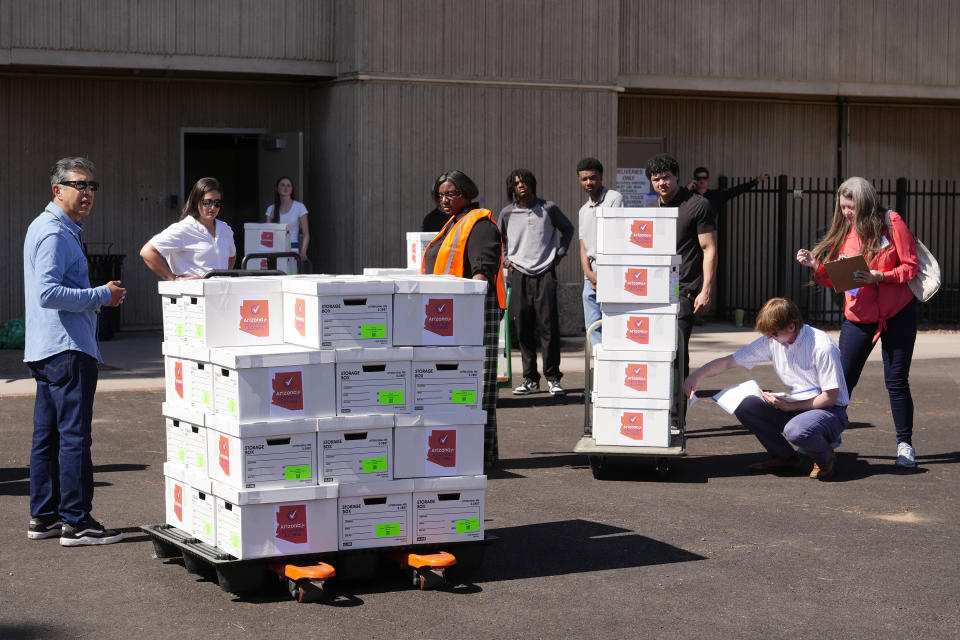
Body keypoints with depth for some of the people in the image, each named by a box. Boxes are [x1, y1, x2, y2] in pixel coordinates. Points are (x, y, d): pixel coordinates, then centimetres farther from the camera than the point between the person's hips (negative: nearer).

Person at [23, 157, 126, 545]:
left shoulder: (57, 229, 19)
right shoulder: (54, 234, -14)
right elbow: (49, 294, -22)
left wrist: (99, 296, 14)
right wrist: (102, 295, -16)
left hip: (46, 350, 11)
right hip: (67, 349, -11)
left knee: (47, 436, 13)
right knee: (75, 437, -8)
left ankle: (43, 517, 19)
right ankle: (76, 522, -6)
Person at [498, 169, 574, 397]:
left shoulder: (548, 208, 4)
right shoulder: (507, 213, 7)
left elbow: (567, 228, 20)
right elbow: (499, 239, 24)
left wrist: (560, 253, 10)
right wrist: (507, 261, 12)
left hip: (545, 273, -2)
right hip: (519, 275, 2)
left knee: (548, 326, -7)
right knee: (524, 328, 1)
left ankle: (552, 377, 1)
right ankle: (530, 379, 8)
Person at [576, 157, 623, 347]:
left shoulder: (614, 199, -3)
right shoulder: (583, 211, 20)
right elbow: (583, 247, 15)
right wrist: (589, 273, -4)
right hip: (590, 279, 7)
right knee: (593, 329, 5)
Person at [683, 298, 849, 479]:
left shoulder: (822, 347, -22)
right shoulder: (771, 341, -3)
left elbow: (831, 397, -18)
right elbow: (729, 361, 1)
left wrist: (791, 406, -20)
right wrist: (697, 375, -14)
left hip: (830, 410, -7)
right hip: (794, 406, 7)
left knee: (796, 430, -39)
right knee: (745, 406, -14)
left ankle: (825, 459, -2)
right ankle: (786, 458, 3)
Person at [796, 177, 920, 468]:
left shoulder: (890, 222, -8)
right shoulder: (844, 230, 3)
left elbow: (911, 266, -9)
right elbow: (834, 280, 5)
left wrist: (879, 277, -22)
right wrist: (816, 266, -12)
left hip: (897, 314, -3)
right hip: (858, 316, 3)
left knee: (896, 381, 3)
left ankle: (905, 444, 16)